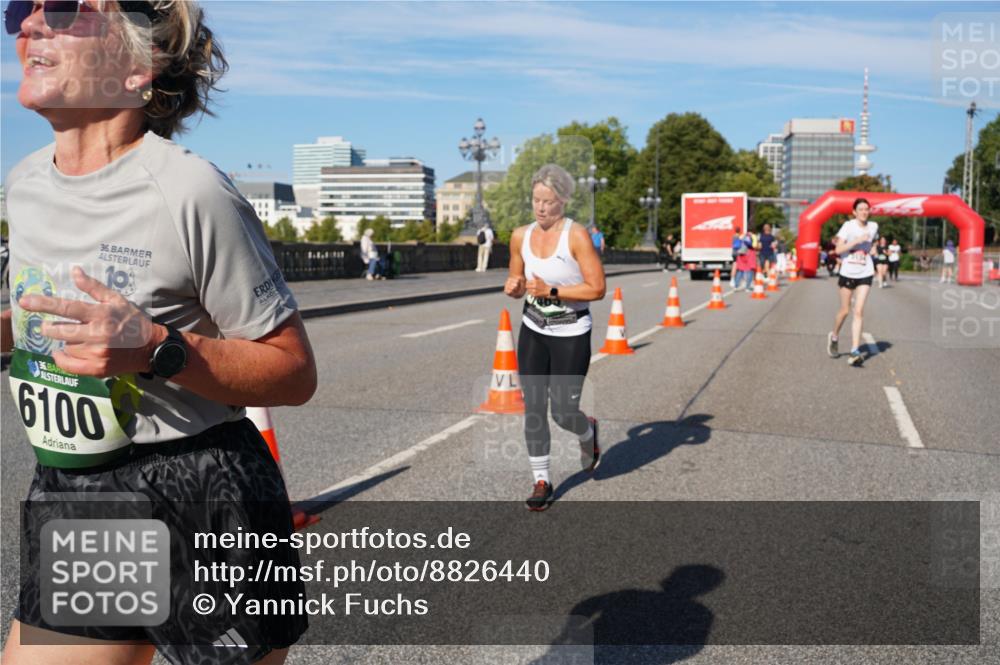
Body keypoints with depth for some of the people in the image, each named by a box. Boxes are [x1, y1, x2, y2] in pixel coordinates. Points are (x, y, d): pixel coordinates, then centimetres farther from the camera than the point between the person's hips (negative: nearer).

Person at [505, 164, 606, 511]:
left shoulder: (576, 235, -14)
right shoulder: (521, 236, 2)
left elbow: (597, 288, -16)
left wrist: (551, 291, -22)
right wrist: (513, 287, -9)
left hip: (571, 334, -4)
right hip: (532, 331, 4)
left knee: (564, 413, 0)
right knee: (533, 409, 2)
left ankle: (588, 432, 37)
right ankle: (541, 481, 17)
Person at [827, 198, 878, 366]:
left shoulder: (873, 226, 5)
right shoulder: (848, 226, -7)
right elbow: (838, 249, -15)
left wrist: (872, 249, 6)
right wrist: (857, 241, -23)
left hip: (865, 274, 2)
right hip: (847, 273, -2)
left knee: (859, 311, -8)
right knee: (845, 311, 8)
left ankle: (855, 351, -10)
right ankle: (834, 337, 36)